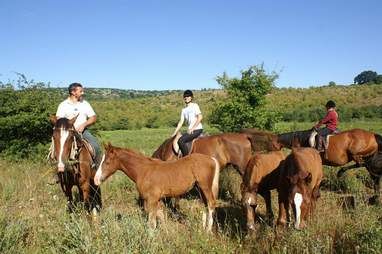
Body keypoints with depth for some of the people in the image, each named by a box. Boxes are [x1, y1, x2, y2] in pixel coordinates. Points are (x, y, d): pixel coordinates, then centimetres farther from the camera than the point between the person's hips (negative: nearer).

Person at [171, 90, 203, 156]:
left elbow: (200, 117, -11)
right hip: (190, 130, 8)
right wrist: (174, 133, 7)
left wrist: (192, 128, -16)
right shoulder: (184, 110, 16)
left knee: (181, 140, -23)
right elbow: (181, 122, 14)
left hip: (197, 129, -8)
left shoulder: (195, 106, -2)